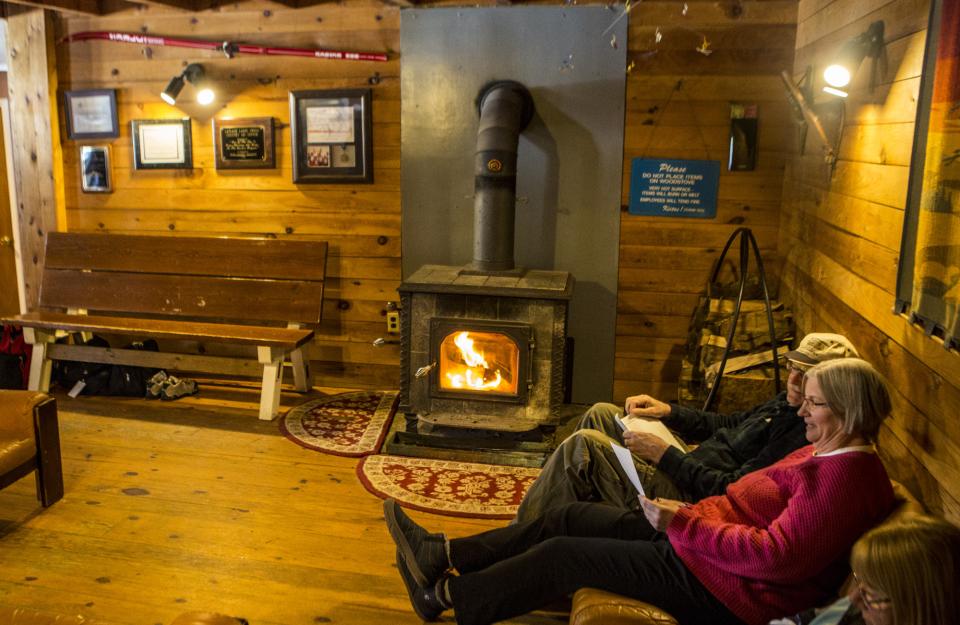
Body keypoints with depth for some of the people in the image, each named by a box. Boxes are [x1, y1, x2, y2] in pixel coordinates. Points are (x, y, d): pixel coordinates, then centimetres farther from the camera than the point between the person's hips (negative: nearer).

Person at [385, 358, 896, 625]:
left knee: (564, 555, -7)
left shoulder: (847, 476, -20)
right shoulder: (826, 452, 11)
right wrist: (687, 515, 3)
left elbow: (775, 556, -27)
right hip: (699, 542, 10)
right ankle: (443, 554, 14)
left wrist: (683, 523, -22)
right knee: (570, 517, 5)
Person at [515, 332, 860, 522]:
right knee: (600, 414, 11)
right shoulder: (787, 403, 9)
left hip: (688, 501, -11)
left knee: (582, 445, -21)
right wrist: (667, 411, 8)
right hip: (692, 471, 11)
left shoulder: (806, 435, -22)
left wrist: (664, 454, -21)